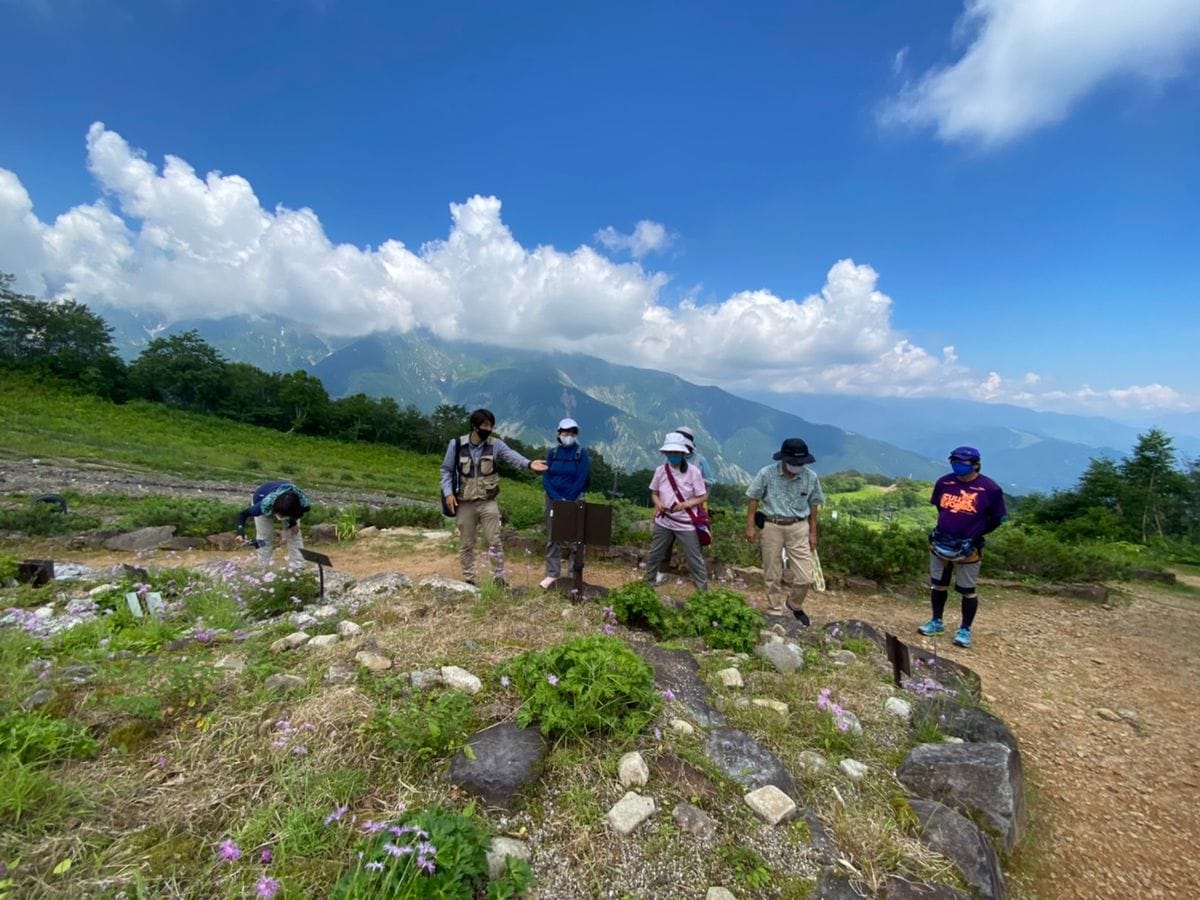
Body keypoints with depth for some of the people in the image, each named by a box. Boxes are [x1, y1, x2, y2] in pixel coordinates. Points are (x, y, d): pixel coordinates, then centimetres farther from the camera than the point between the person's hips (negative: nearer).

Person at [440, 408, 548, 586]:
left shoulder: (495, 444, -5)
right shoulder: (456, 444, -5)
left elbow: (512, 456, -21)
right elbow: (446, 470, 3)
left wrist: (528, 463, -40)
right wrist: (448, 493, -9)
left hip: (488, 503, 0)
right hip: (465, 504, 0)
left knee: (494, 542, 2)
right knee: (466, 545, 12)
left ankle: (499, 578, 15)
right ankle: (468, 580, 26)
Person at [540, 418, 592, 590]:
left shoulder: (581, 453, -3)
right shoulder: (552, 452, 3)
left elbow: (581, 480, -9)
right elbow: (545, 478, 0)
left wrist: (567, 500, -14)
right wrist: (557, 499, -12)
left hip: (574, 500, -2)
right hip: (553, 498, 2)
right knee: (553, 538, 6)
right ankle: (552, 573, 15)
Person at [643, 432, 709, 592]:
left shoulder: (693, 471, -12)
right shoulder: (661, 470, -3)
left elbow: (703, 497, -7)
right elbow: (654, 492, 10)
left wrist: (685, 504, -23)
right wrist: (658, 503, -12)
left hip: (686, 524, -3)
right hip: (663, 522, 3)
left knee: (694, 559, 3)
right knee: (654, 555, 14)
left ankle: (704, 590, 16)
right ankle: (648, 584, 33)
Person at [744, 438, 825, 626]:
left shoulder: (811, 477, -5)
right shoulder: (766, 474, -12)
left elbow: (813, 506, 5)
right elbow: (754, 499, -3)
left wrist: (813, 533, 7)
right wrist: (750, 526, -6)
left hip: (798, 528, 1)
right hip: (771, 527, -1)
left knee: (805, 577, 2)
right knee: (772, 575, 11)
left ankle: (794, 606, 32)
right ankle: (775, 611, 31)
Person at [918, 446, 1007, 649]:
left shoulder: (989, 489, -12)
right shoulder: (944, 482, -2)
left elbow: (997, 518, -2)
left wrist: (975, 533, -1)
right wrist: (951, 525, 10)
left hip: (967, 548, -4)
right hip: (940, 544, 4)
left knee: (967, 591, 9)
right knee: (938, 585, 14)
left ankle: (965, 630, 25)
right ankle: (936, 622, 30)